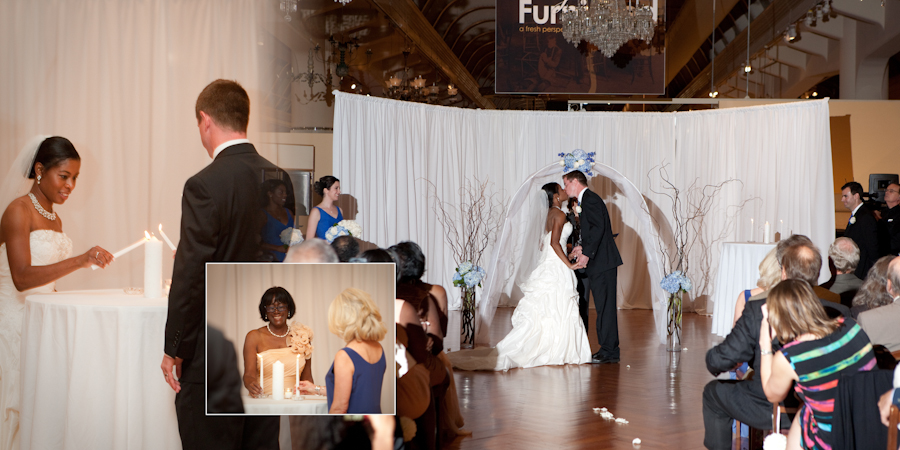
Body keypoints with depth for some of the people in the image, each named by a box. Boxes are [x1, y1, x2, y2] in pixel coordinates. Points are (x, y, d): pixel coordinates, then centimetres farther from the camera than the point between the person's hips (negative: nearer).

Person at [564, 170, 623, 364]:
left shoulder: (590, 199, -10)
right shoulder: (587, 199, 21)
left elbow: (598, 227, -21)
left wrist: (587, 253, -21)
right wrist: (583, 247, 8)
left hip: (602, 262, -10)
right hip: (600, 263, 10)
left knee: (605, 307, -7)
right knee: (604, 307, 11)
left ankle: (609, 351, -4)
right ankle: (609, 350, 15)